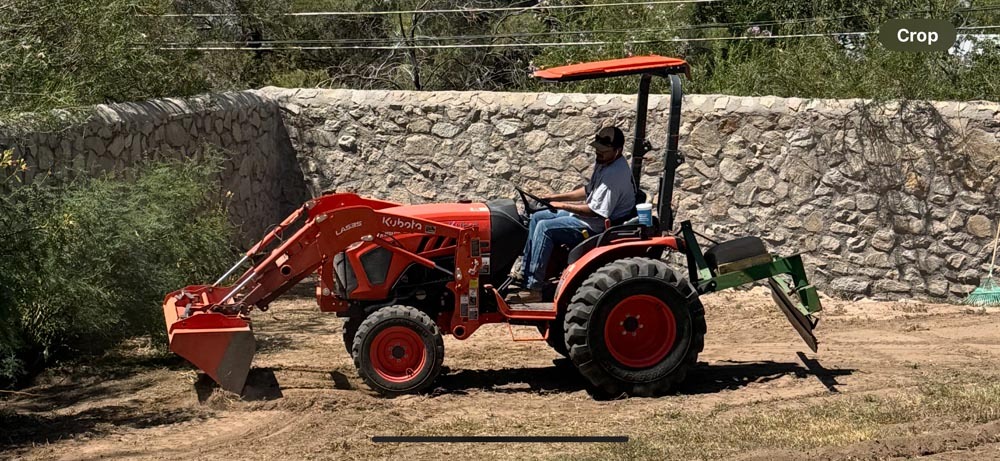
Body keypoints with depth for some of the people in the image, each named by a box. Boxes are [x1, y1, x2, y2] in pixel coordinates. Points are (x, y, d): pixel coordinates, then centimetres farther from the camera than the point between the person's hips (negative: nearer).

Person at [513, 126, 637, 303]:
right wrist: (557, 197, 11)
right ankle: (525, 277, 6)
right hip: (589, 214, 11)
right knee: (536, 218, 8)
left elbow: (595, 211, -26)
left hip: (596, 226, -11)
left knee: (545, 228, -20)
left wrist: (563, 205, -16)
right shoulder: (605, 163, 7)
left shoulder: (615, 175, -26)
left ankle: (534, 288, -18)